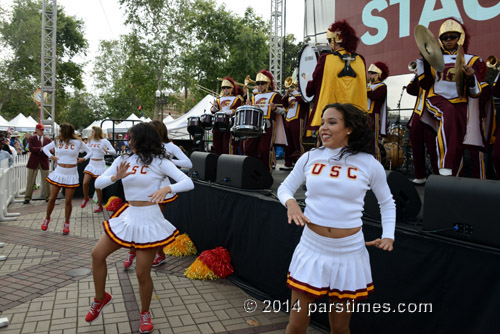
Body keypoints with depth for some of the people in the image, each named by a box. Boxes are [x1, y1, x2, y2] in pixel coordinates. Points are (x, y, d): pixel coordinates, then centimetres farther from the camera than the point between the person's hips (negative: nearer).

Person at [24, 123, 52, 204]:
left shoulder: (48, 139, 6)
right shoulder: (32, 139, 1)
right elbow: (31, 149, -14)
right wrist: (40, 149, -26)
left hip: (44, 162, 1)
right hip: (34, 162, -1)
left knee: (45, 180, 3)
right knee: (30, 180, 4)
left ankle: (47, 197, 14)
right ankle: (27, 198, 12)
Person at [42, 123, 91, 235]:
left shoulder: (77, 143, 0)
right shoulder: (57, 142, 6)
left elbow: (89, 152, 10)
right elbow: (45, 148, 21)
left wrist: (83, 159, -5)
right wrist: (51, 156, 5)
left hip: (71, 175, -2)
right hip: (58, 173, 2)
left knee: (68, 201, 2)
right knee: (52, 198, 4)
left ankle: (66, 223, 17)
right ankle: (47, 218, 29)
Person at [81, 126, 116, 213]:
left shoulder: (104, 141, -6)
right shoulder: (90, 141, 10)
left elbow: (114, 151, -12)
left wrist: (106, 151, -29)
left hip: (100, 165, -5)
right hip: (91, 164, 5)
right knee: (85, 183, -6)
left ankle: (100, 206, 12)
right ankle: (86, 198, 24)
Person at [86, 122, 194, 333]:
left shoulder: (159, 162, -9)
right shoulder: (123, 160, 5)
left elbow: (188, 183, -18)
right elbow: (98, 183, 2)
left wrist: (167, 188, -37)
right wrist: (116, 177, -18)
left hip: (149, 220, -5)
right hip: (128, 216, 6)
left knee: (142, 274, 1)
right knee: (97, 254, 6)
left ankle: (145, 314, 28)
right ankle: (101, 298, 31)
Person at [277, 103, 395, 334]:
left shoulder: (369, 164, -3)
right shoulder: (309, 158, 0)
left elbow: (387, 203, 11)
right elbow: (285, 187, 11)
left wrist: (388, 235, -2)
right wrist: (290, 202, -11)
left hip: (349, 253, 0)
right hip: (311, 249, 1)